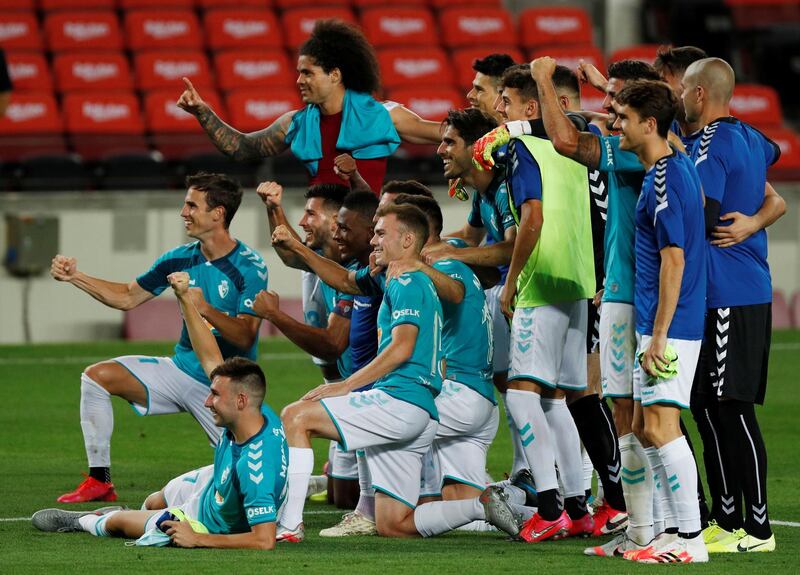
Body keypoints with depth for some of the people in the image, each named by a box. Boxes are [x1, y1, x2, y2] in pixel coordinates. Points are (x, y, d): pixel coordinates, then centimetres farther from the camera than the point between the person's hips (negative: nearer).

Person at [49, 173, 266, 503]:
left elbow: (245, 337, -22)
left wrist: (205, 308, -37)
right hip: (181, 370, 6)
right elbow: (128, 297, 14)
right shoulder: (181, 259, 4)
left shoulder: (250, 268, -14)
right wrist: (75, 277, 6)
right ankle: (99, 480, -4)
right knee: (98, 376, -10)